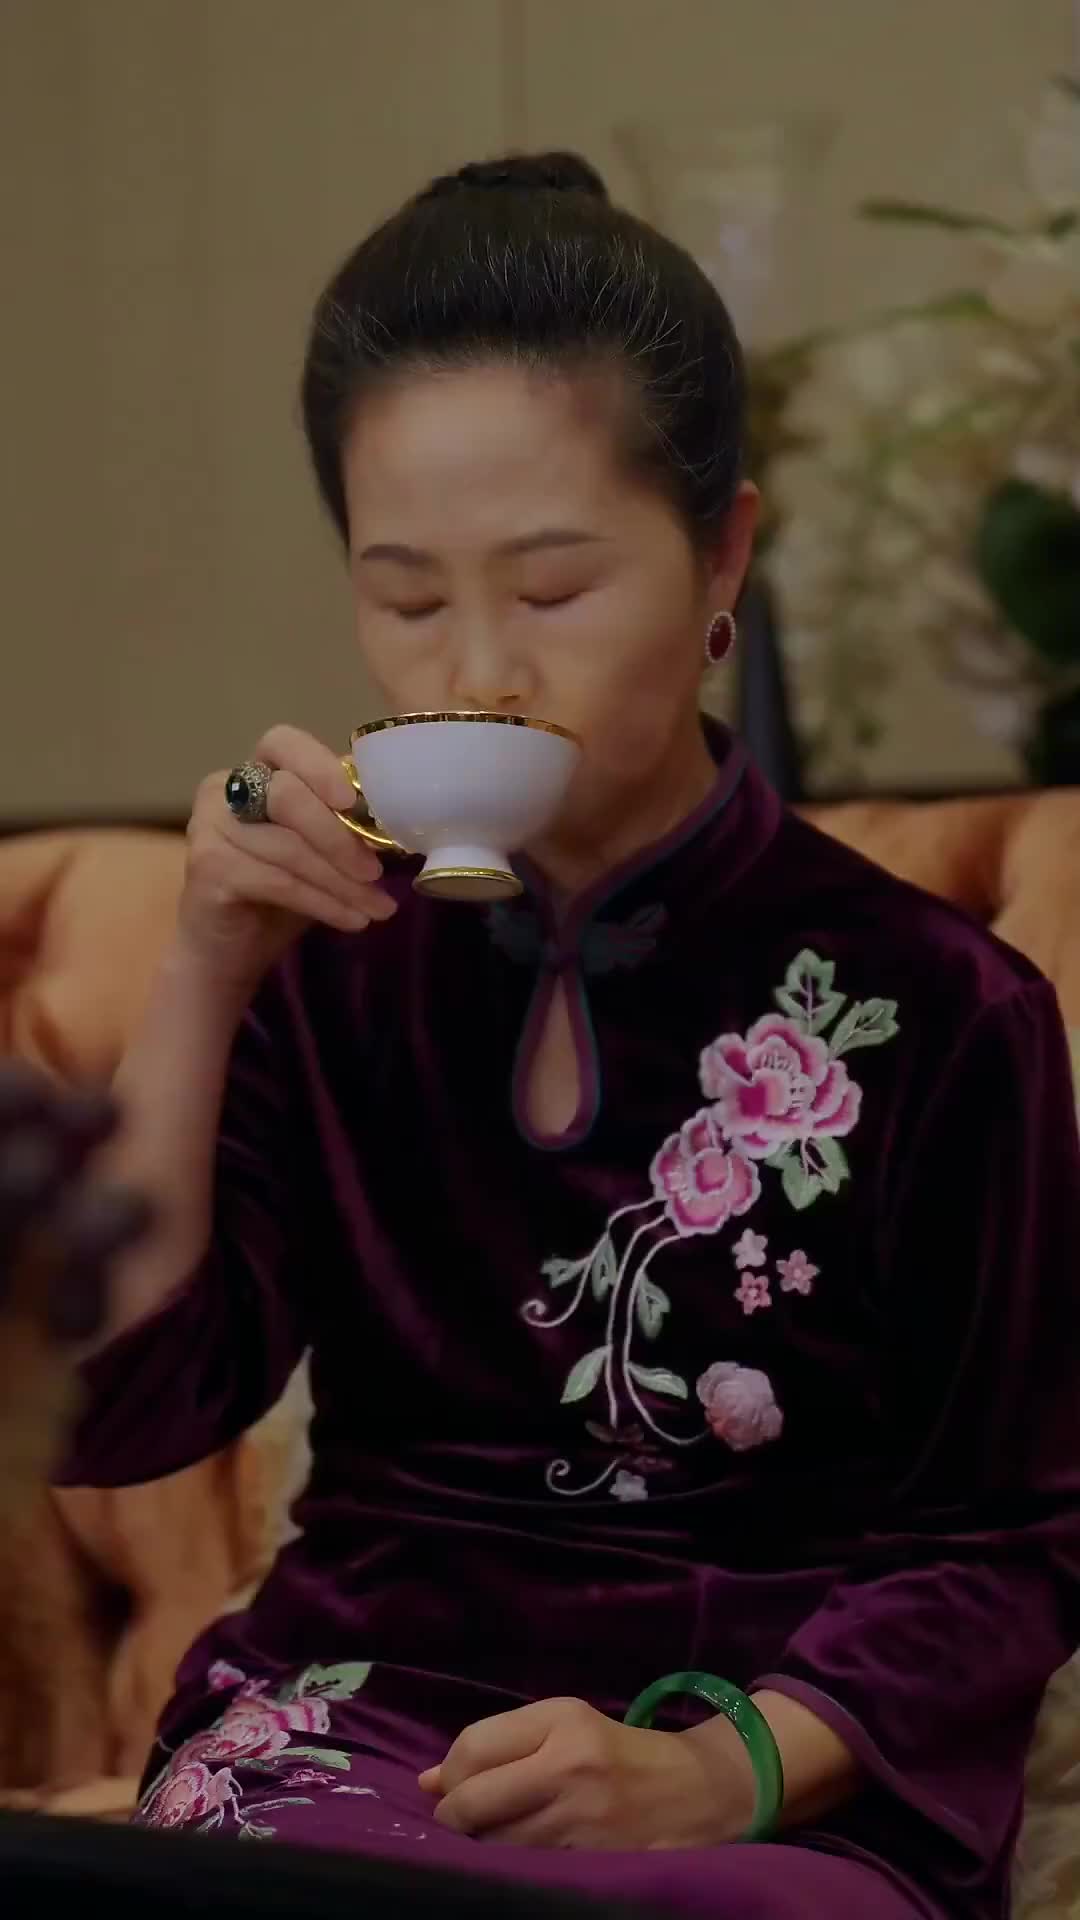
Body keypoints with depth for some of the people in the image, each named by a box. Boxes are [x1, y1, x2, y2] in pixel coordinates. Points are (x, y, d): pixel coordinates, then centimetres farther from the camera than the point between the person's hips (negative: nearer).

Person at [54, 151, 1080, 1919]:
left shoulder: (929, 1011, -1)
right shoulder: (337, 965, 8)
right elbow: (116, 1414, 1)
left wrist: (715, 1774, -17)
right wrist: (206, 973, -7)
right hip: (350, 1732, 2)